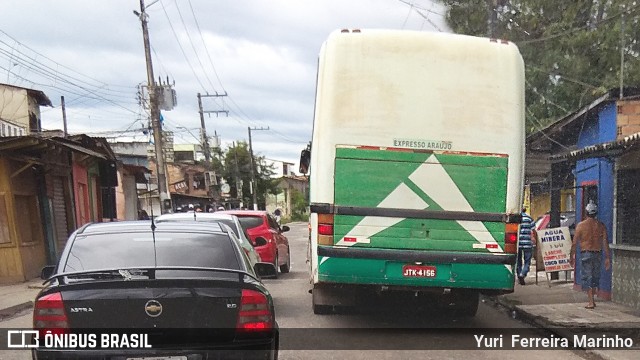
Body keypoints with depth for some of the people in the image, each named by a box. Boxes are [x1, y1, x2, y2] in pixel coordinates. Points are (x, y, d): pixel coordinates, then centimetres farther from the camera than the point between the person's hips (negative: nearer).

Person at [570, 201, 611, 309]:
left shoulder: (581, 225, -6)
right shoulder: (601, 225, 1)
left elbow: (575, 242, -5)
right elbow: (605, 242, 0)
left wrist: (572, 257, 2)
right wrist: (607, 258, 5)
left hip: (586, 253, -3)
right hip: (597, 254, 3)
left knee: (587, 277, 0)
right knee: (595, 276, 16)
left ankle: (591, 302, -3)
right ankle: (591, 299, 25)